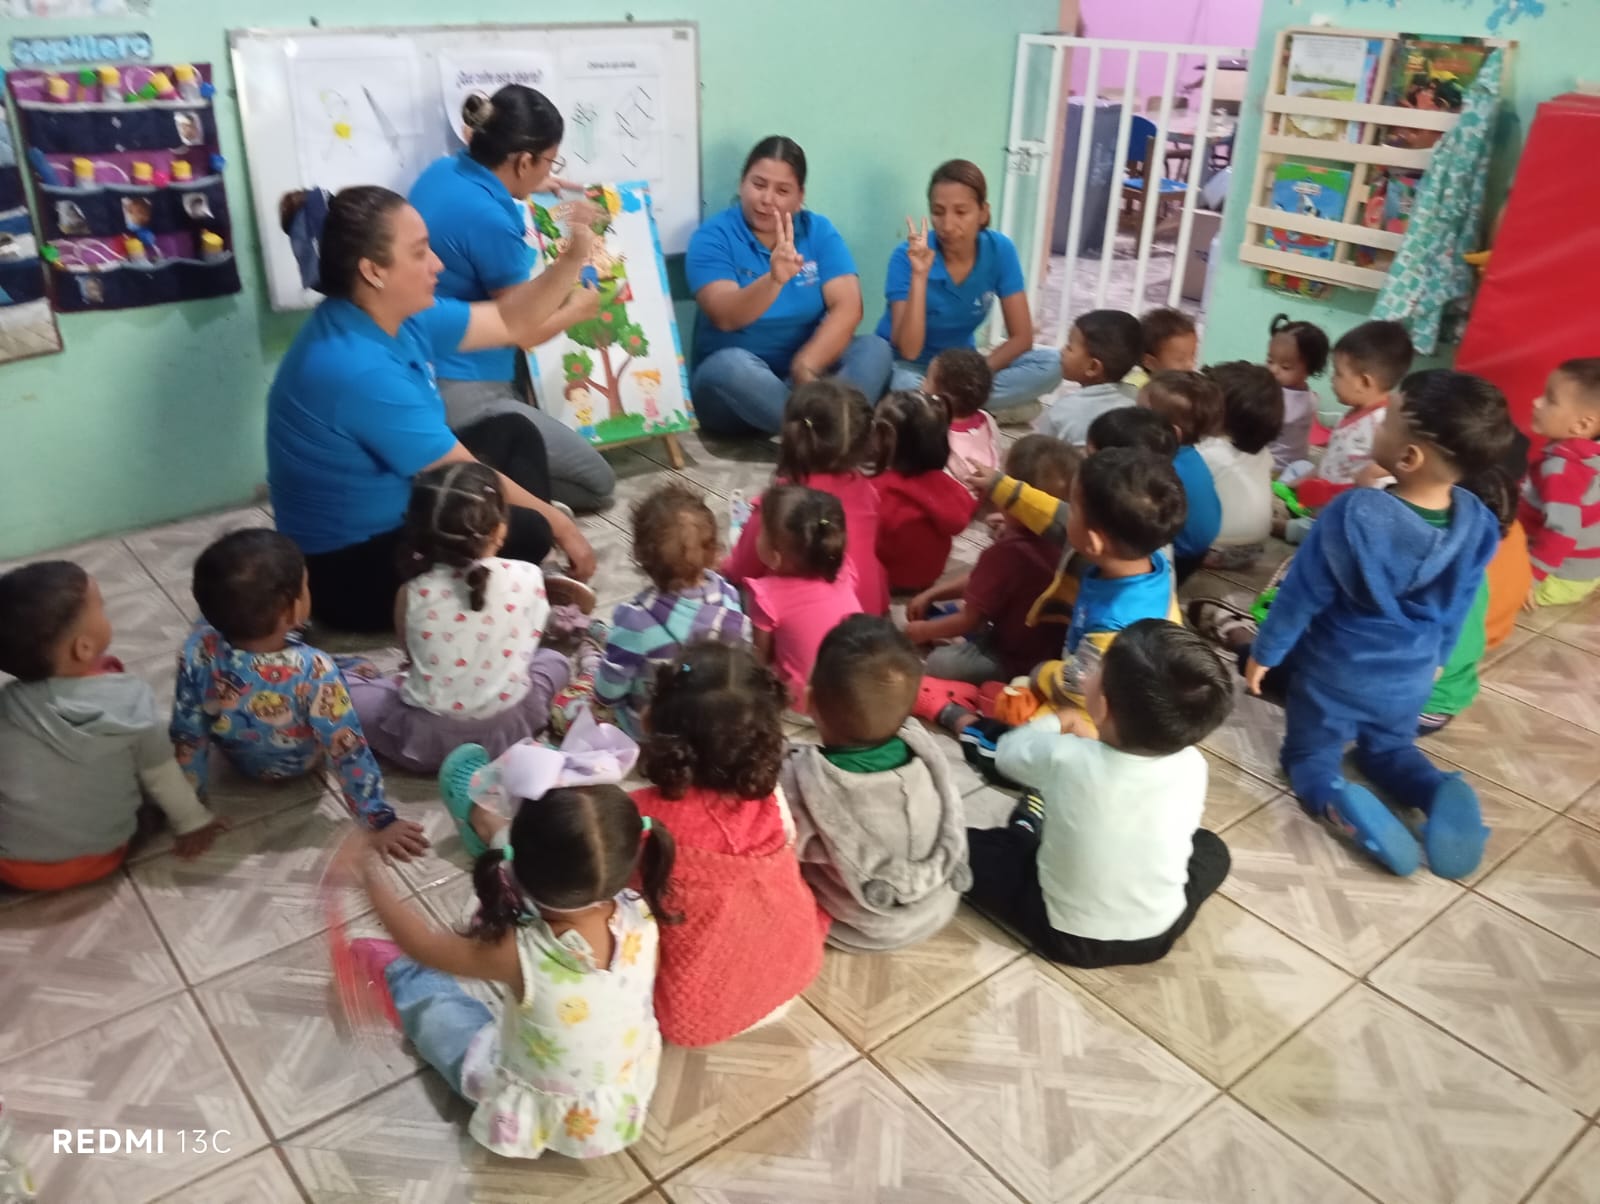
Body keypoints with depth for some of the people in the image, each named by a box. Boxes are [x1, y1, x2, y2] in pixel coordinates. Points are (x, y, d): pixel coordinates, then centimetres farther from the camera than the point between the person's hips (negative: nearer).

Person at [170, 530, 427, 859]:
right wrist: (380, 821, -20)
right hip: (298, 763, -3)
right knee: (364, 670, 14)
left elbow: (186, 736, -20)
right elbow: (348, 753, -32)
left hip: (239, 757, 3)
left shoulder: (199, 647, -32)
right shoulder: (314, 671, -42)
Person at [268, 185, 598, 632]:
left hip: (391, 522, 10)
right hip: (349, 570, -10)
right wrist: (560, 525, -11)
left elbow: (511, 324, 8)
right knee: (523, 530, -26)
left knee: (513, 432, 14)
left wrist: (574, 258, -6)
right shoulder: (361, 370, -30)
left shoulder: (395, 318, -3)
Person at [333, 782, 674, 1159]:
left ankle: (395, 973, 51)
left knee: (430, 1001, 20)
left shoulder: (521, 953, -37)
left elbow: (423, 944, -17)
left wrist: (370, 876, -3)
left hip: (539, 1117, -3)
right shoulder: (641, 917, -28)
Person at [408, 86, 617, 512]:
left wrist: (523, 189, 23)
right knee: (597, 484, -2)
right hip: (463, 395, -10)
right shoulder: (491, 221, -23)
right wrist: (578, 308, 7)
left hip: (425, 377, 10)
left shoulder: (444, 171, 3)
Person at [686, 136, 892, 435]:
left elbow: (848, 307, -11)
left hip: (803, 375, 3)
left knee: (875, 349, -21)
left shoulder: (819, 231, 2)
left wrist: (807, 365, -26)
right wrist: (773, 279, -42)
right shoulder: (713, 236, -7)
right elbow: (725, 317, -23)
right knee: (733, 364, -36)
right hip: (733, 377, -3)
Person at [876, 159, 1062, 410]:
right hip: (908, 366, -5)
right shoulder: (907, 256, -19)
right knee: (906, 386, -42)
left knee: (1050, 364, -20)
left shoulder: (999, 250, -10)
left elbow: (1022, 337, -8)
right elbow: (908, 351, -27)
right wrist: (919, 275, -35)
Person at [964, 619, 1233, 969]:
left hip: (1066, 935, -2)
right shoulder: (1191, 766, -18)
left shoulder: (1065, 757, -27)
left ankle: (1028, 835, 35)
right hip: (1158, 934, 3)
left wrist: (1056, 726, 14)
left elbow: (1008, 752, -5)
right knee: (1211, 847, 28)